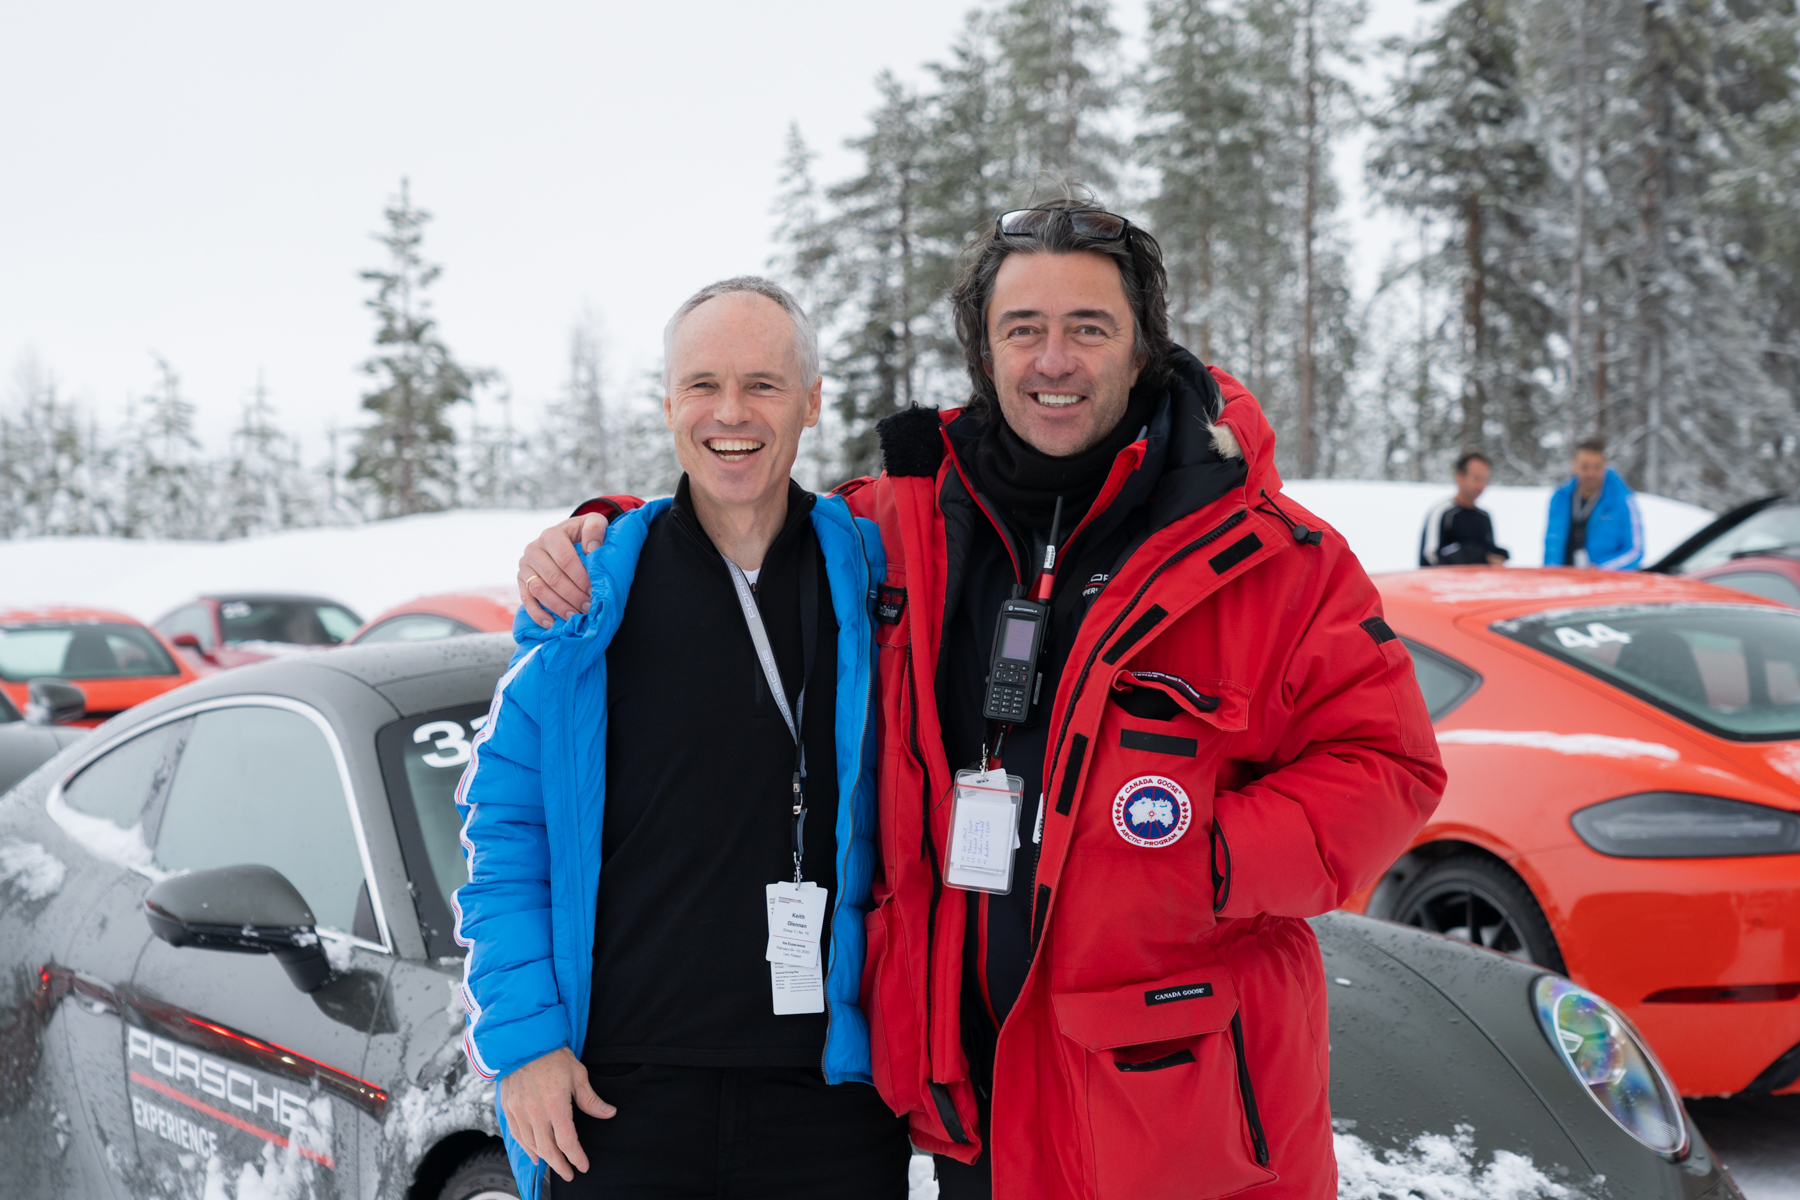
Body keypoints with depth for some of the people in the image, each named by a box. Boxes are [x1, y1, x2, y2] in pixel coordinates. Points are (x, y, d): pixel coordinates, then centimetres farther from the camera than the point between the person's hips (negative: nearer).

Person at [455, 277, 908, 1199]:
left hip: (829, 1096, 1)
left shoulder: (875, 581, 4)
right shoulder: (590, 593, 2)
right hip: (614, 1096, 0)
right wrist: (523, 1037, -5)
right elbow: (505, 829, 4)